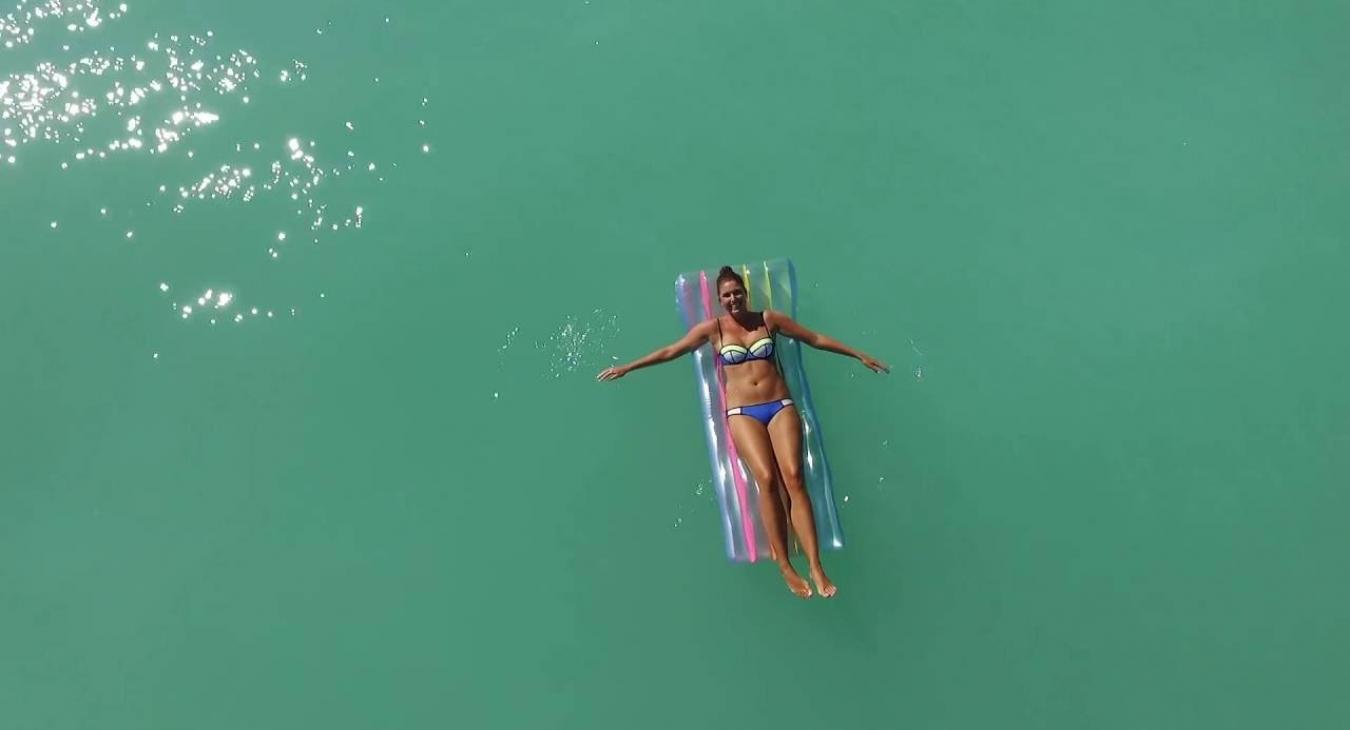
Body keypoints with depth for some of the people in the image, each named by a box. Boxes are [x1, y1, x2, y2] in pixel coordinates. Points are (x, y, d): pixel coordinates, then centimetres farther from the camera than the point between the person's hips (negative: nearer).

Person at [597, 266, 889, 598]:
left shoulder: (769, 318, 10)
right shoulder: (712, 328, 7)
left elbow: (816, 339, 16)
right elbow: (670, 351, 11)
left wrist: (859, 354, 19)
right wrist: (627, 367, 12)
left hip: (780, 406, 1)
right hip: (742, 412, -1)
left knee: (793, 477, -15)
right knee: (766, 479, -20)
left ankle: (816, 567, -14)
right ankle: (785, 567, -13)